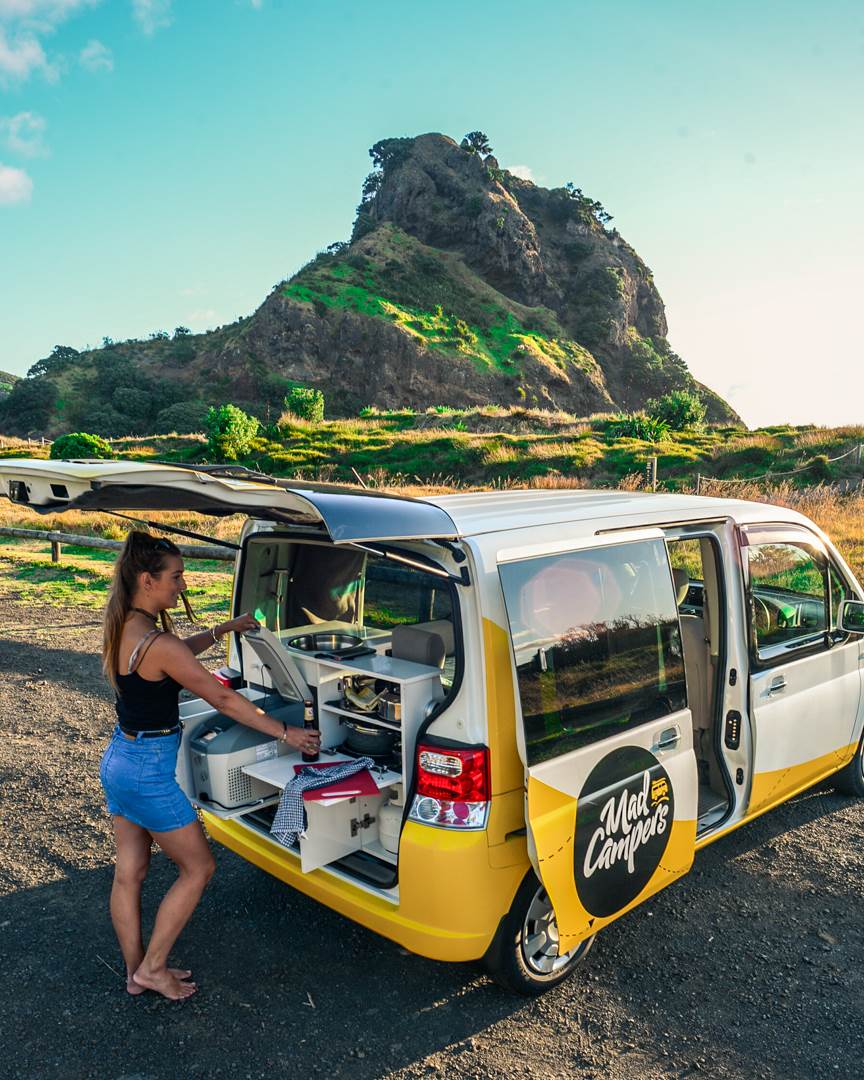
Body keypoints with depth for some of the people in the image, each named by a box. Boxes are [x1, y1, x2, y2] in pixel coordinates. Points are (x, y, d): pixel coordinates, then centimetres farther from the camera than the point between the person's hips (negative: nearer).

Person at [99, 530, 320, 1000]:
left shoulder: (122, 627, 0)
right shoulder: (157, 642, -26)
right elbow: (222, 699, -21)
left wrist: (224, 630, 20)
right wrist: (286, 733, -13)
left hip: (118, 759, 9)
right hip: (149, 771, -9)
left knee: (129, 872, 20)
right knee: (198, 867, 10)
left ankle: (136, 971, 35)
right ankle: (152, 967, 22)